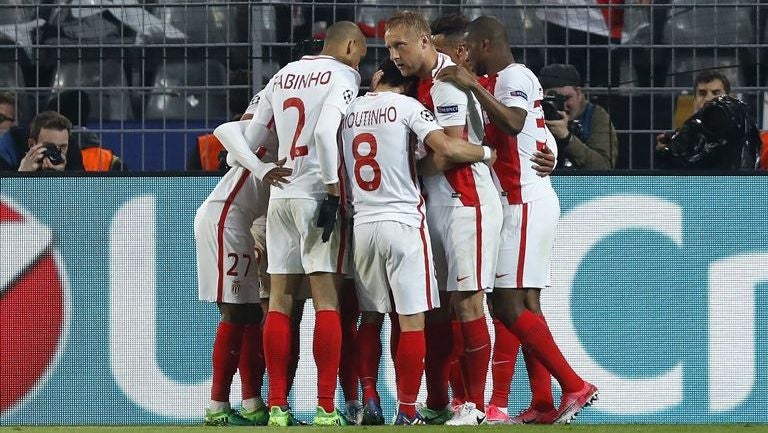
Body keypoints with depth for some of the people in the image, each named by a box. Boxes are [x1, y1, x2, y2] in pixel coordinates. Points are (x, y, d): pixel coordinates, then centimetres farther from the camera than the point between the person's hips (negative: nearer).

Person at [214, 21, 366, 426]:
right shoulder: (342, 77, -4)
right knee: (326, 298, -6)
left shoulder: (283, 75, 17)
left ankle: (277, 406, 5)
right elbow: (325, 132, -19)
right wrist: (334, 191, -18)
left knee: (280, 299, 7)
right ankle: (326, 409, -10)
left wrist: (263, 170, 10)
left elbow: (245, 137, 15)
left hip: (280, 195, 6)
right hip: (317, 194, -6)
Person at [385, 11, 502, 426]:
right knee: (434, 306, 9)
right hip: (435, 205, 10)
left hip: (465, 203, -10)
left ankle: (475, 405, -4)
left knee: (466, 303, -7)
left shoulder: (445, 83, -16)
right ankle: (436, 404, 14)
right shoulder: (422, 82, 13)